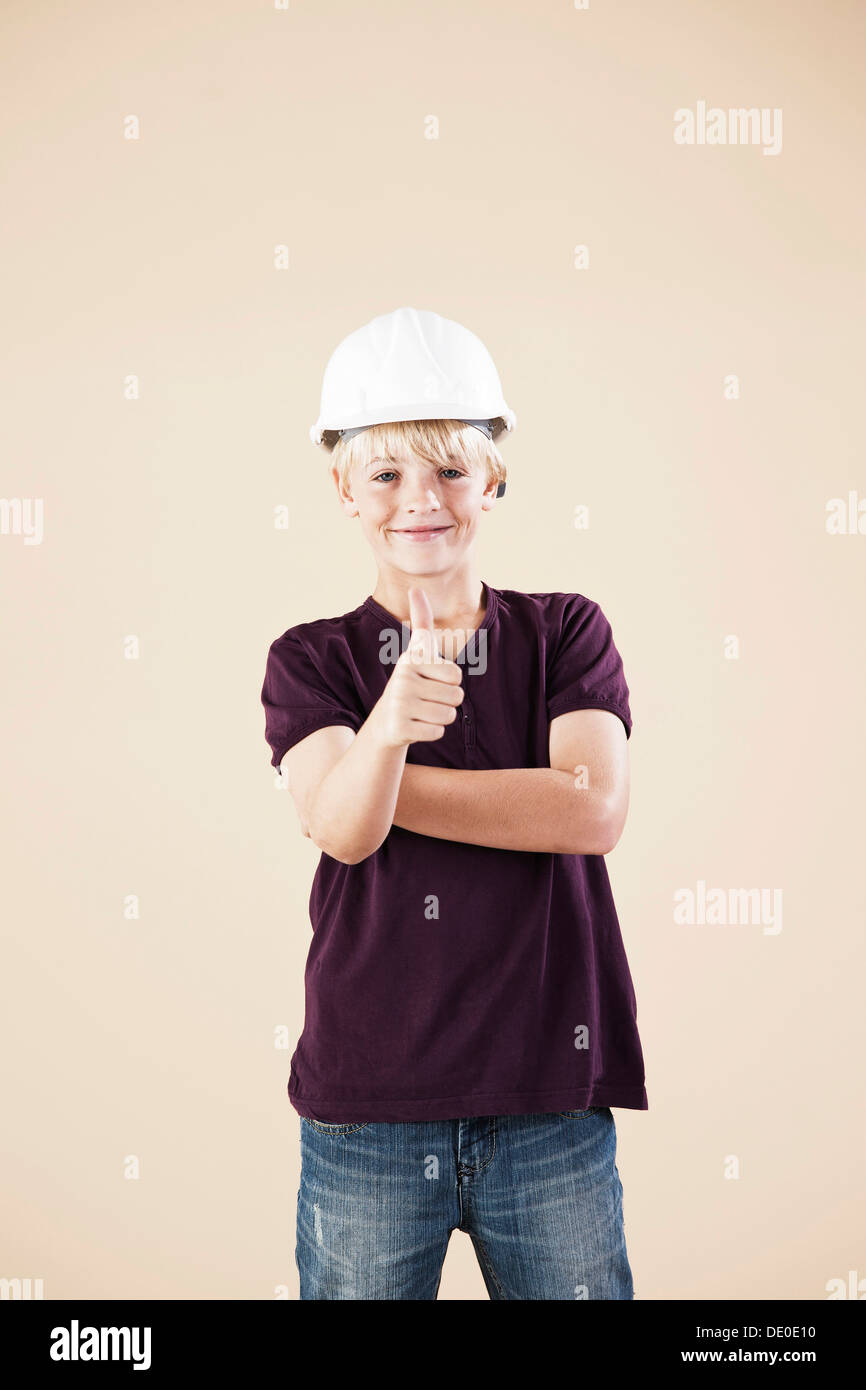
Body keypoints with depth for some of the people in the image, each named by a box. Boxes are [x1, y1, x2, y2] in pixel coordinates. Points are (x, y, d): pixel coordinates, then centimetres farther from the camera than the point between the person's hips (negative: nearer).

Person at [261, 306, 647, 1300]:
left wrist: (386, 781, -12)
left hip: (552, 1103, 0)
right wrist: (389, 725, -37)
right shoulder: (310, 660, 2)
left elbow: (593, 810, -13)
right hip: (367, 1109, 0)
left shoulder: (567, 632, 3)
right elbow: (339, 827, -16)